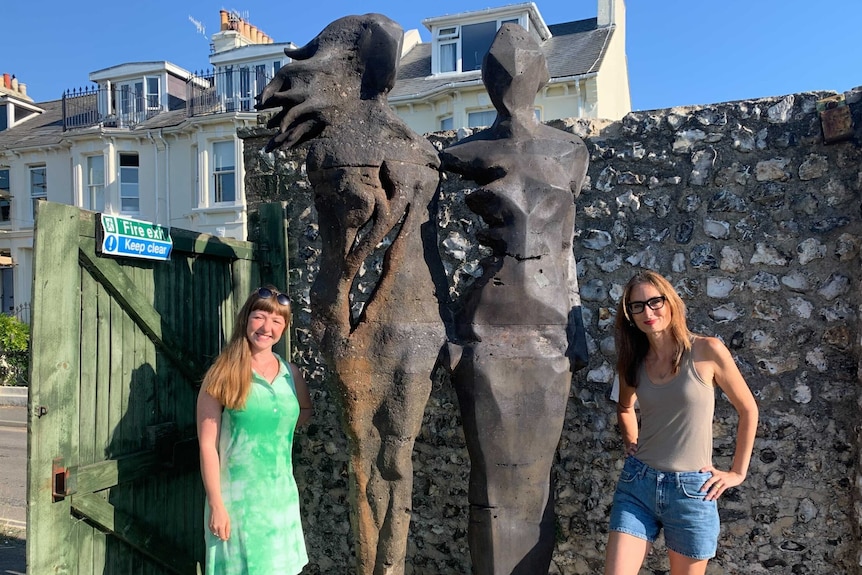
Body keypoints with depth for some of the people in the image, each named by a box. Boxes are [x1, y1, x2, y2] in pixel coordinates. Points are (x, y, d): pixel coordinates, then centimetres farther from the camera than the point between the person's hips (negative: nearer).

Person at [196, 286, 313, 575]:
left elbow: (306, 411, 21)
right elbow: (208, 445, -11)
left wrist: (276, 429, 2)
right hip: (237, 496, -4)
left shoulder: (291, 373, 3)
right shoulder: (224, 374, -10)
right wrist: (216, 504, -13)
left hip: (282, 495, 4)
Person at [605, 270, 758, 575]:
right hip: (637, 483, 3)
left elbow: (748, 410, 2)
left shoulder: (707, 351, -8)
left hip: (692, 489, -2)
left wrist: (738, 472, 2)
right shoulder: (633, 360, 4)